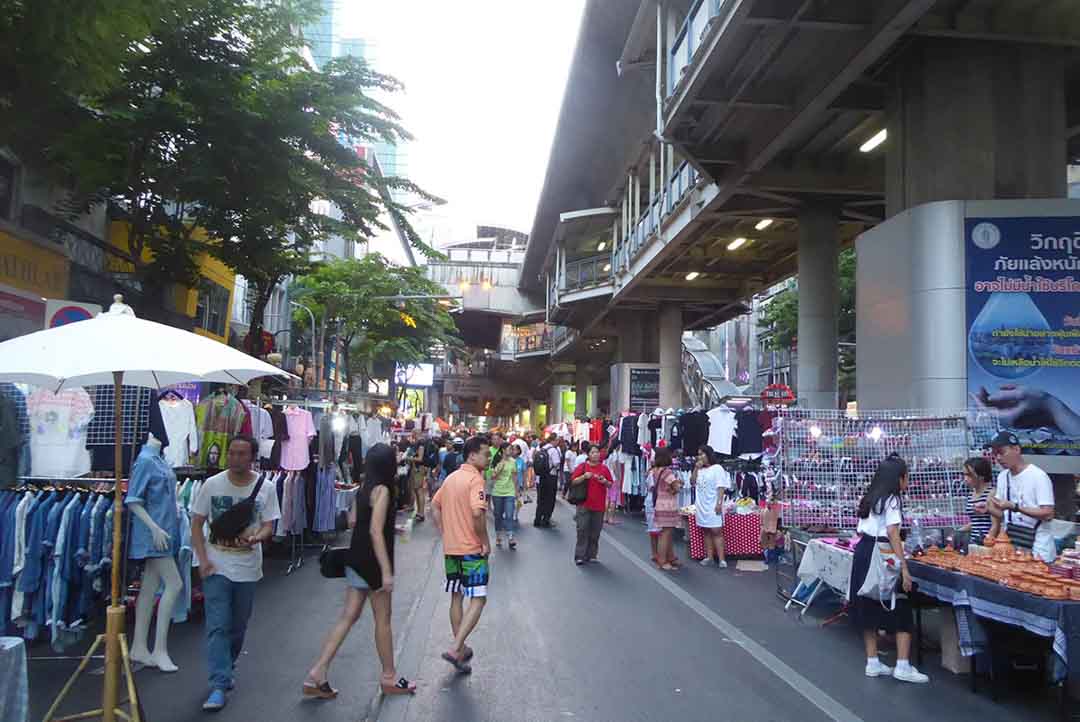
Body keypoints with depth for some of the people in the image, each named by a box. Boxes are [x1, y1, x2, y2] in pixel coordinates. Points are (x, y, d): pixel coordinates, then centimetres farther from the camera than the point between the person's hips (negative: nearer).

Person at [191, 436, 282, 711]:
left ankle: (225, 669, 38)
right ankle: (219, 685, -3)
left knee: (238, 626, 16)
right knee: (217, 626, -7)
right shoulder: (212, 484, -4)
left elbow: (269, 526, -3)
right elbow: (197, 524, 1)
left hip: (247, 568, 2)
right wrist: (203, 559, -10)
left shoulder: (265, 488, -4)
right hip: (216, 567, -1)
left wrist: (256, 537, -26)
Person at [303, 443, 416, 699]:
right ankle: (389, 677, 21)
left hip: (356, 558, 8)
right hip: (373, 562, -8)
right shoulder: (382, 490, -18)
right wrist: (386, 571, -26)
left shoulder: (363, 489, 7)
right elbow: (376, 531, -24)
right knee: (383, 619, 7)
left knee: (349, 616, 11)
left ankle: (318, 673, 7)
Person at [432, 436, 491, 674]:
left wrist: (444, 534, 14)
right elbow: (477, 513, -27)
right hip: (472, 550, -8)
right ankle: (456, 649, -11)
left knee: (456, 598, 16)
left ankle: (460, 649, 25)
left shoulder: (451, 477, 11)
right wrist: (486, 542, -16)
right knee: (478, 600, -2)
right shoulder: (476, 478, -16)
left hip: (450, 548, 8)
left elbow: (435, 506, 17)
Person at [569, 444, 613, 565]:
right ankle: (580, 556, 0)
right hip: (584, 504, -2)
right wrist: (584, 476, -17)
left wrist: (605, 481, -8)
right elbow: (573, 481, -2)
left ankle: (591, 555, 16)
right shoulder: (582, 466, 1)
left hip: (599, 505, 3)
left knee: (595, 532, 6)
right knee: (583, 530, -4)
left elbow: (610, 484, 13)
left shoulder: (604, 468, 7)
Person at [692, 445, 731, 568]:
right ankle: (709, 557, 11)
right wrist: (696, 468, 2)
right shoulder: (700, 470, 16)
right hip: (702, 506, 7)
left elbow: (721, 488, -10)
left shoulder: (717, 468, -6)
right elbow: (692, 482, 12)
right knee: (706, 532, 7)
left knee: (716, 531, -9)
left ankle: (721, 559, -9)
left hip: (713, 506, -6)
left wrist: (719, 503, -19)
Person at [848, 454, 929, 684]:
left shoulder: (870, 499, 16)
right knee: (901, 612, 0)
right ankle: (903, 667, -1)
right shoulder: (892, 500, -8)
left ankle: (872, 663, 17)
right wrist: (904, 568, -21)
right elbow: (892, 534, -18)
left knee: (869, 608, 12)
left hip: (862, 553, 8)